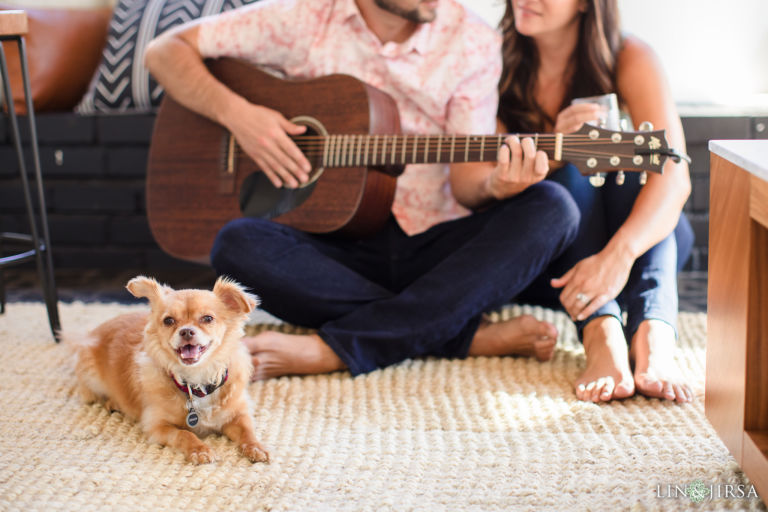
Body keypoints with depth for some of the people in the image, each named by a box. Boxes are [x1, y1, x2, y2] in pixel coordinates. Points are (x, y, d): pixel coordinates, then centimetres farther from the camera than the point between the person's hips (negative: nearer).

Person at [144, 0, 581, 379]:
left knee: (551, 206, -26)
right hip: (341, 246, 0)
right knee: (237, 244, -30)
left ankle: (335, 349, -34)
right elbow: (165, 51, 3)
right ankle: (475, 335, -27)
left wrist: (494, 187, -29)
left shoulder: (472, 42, 0)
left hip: (436, 248, 1)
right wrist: (235, 113, -15)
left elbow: (467, 183, -4)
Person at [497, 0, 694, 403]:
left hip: (638, 248, 0)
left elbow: (674, 175, -25)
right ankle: (602, 337, -48)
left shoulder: (628, 59, -11)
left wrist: (618, 255, -43)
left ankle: (653, 335, -46)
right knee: (572, 168, -26)